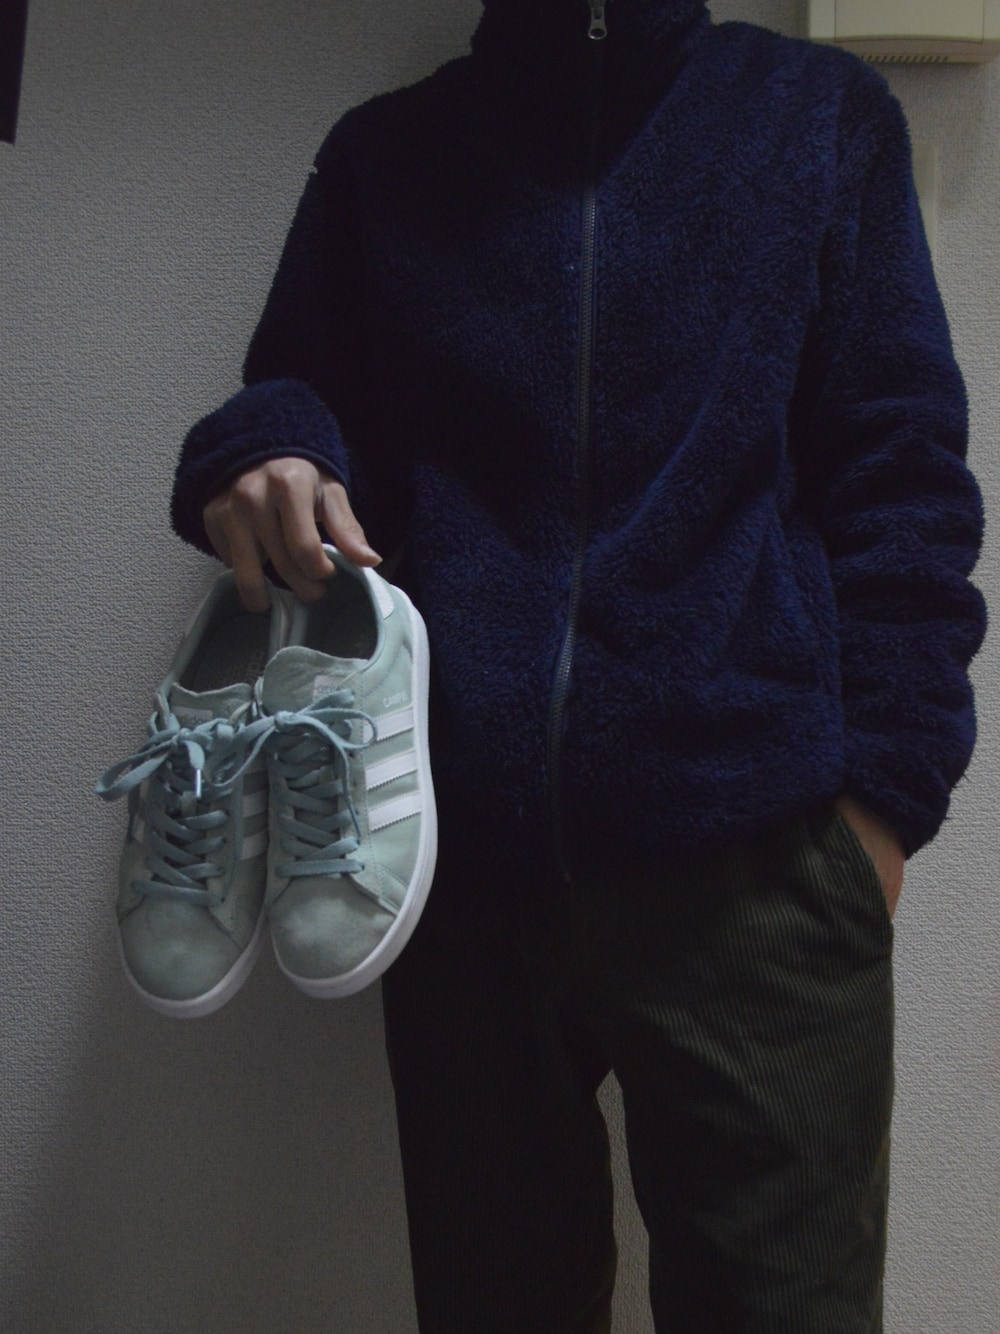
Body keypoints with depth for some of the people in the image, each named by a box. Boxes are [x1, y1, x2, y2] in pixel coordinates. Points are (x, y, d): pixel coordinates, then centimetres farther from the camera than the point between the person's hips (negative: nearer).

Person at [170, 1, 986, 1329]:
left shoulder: (822, 111, 12)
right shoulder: (385, 153, 16)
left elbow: (899, 466, 6)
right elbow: (299, 391, 17)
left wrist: (884, 778, -4)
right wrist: (260, 451, -8)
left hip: (750, 838, -1)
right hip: (464, 837, 2)